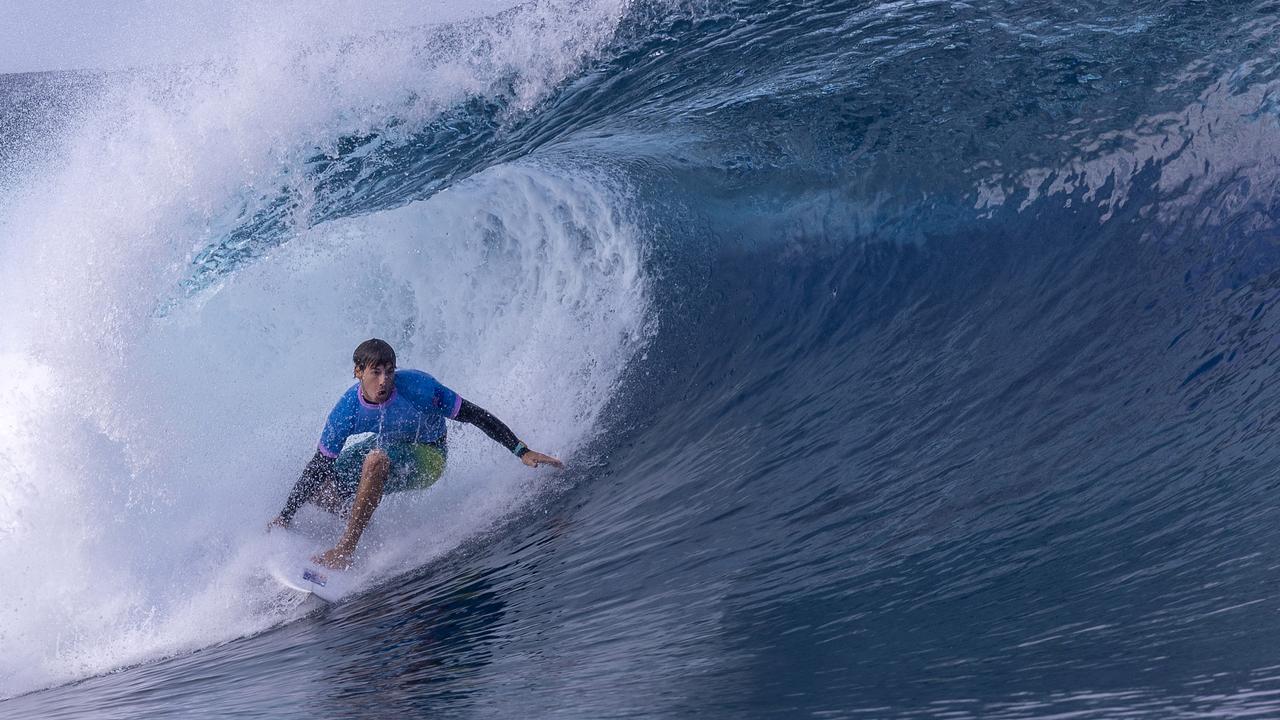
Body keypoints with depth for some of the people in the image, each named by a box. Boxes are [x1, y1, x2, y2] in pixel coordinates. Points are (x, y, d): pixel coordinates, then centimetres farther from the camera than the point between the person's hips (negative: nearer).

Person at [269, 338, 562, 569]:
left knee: (376, 460, -36)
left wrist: (523, 452, -25)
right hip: (387, 446, 5)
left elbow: (475, 415, -23)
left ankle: (346, 549, -28)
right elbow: (319, 466, -11)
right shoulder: (347, 411, -22)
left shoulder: (417, 386, -31)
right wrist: (286, 516, -9)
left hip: (427, 457, -5)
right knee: (319, 489, -8)